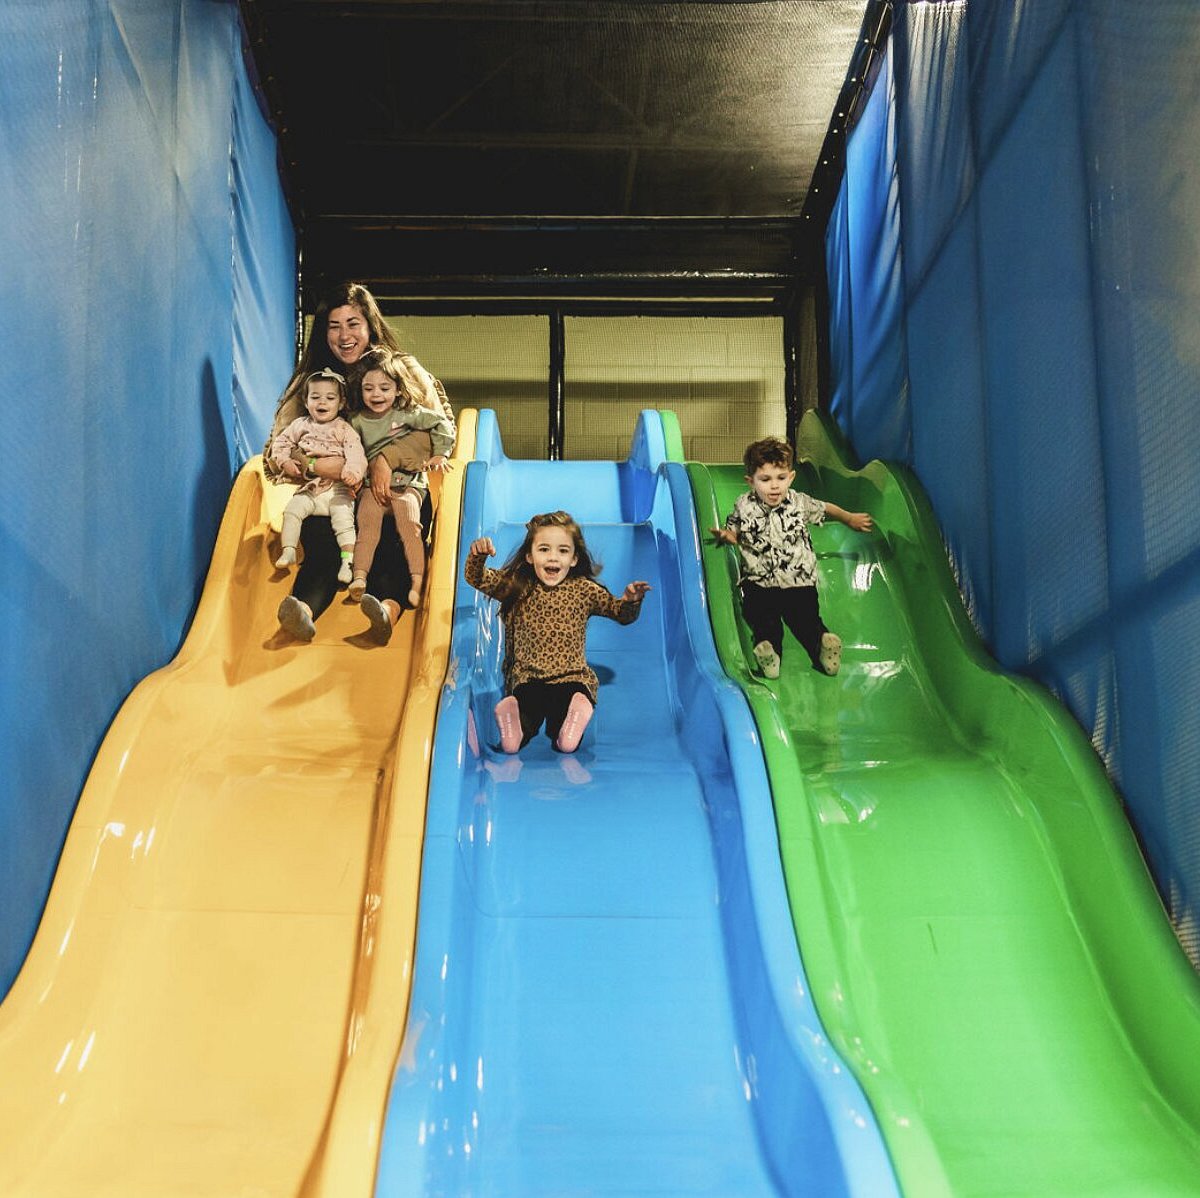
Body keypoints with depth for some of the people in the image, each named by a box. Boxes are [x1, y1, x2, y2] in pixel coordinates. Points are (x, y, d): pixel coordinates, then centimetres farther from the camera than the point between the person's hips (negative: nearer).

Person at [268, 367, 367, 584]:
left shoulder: (344, 430, 0)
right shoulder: (300, 425, 11)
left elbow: (356, 453, -13)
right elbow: (281, 442, 16)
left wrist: (352, 470, -34)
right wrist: (284, 461, -4)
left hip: (337, 488, -3)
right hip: (309, 489, 3)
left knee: (343, 517, -22)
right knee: (292, 508, -19)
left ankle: (348, 560, -21)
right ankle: (289, 551, -13)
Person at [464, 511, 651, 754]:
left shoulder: (584, 590, 5)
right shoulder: (516, 587, 6)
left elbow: (621, 614, 11)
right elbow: (477, 579, 1)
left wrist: (631, 601, -12)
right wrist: (477, 556, -21)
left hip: (572, 678, -1)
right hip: (527, 679, 1)